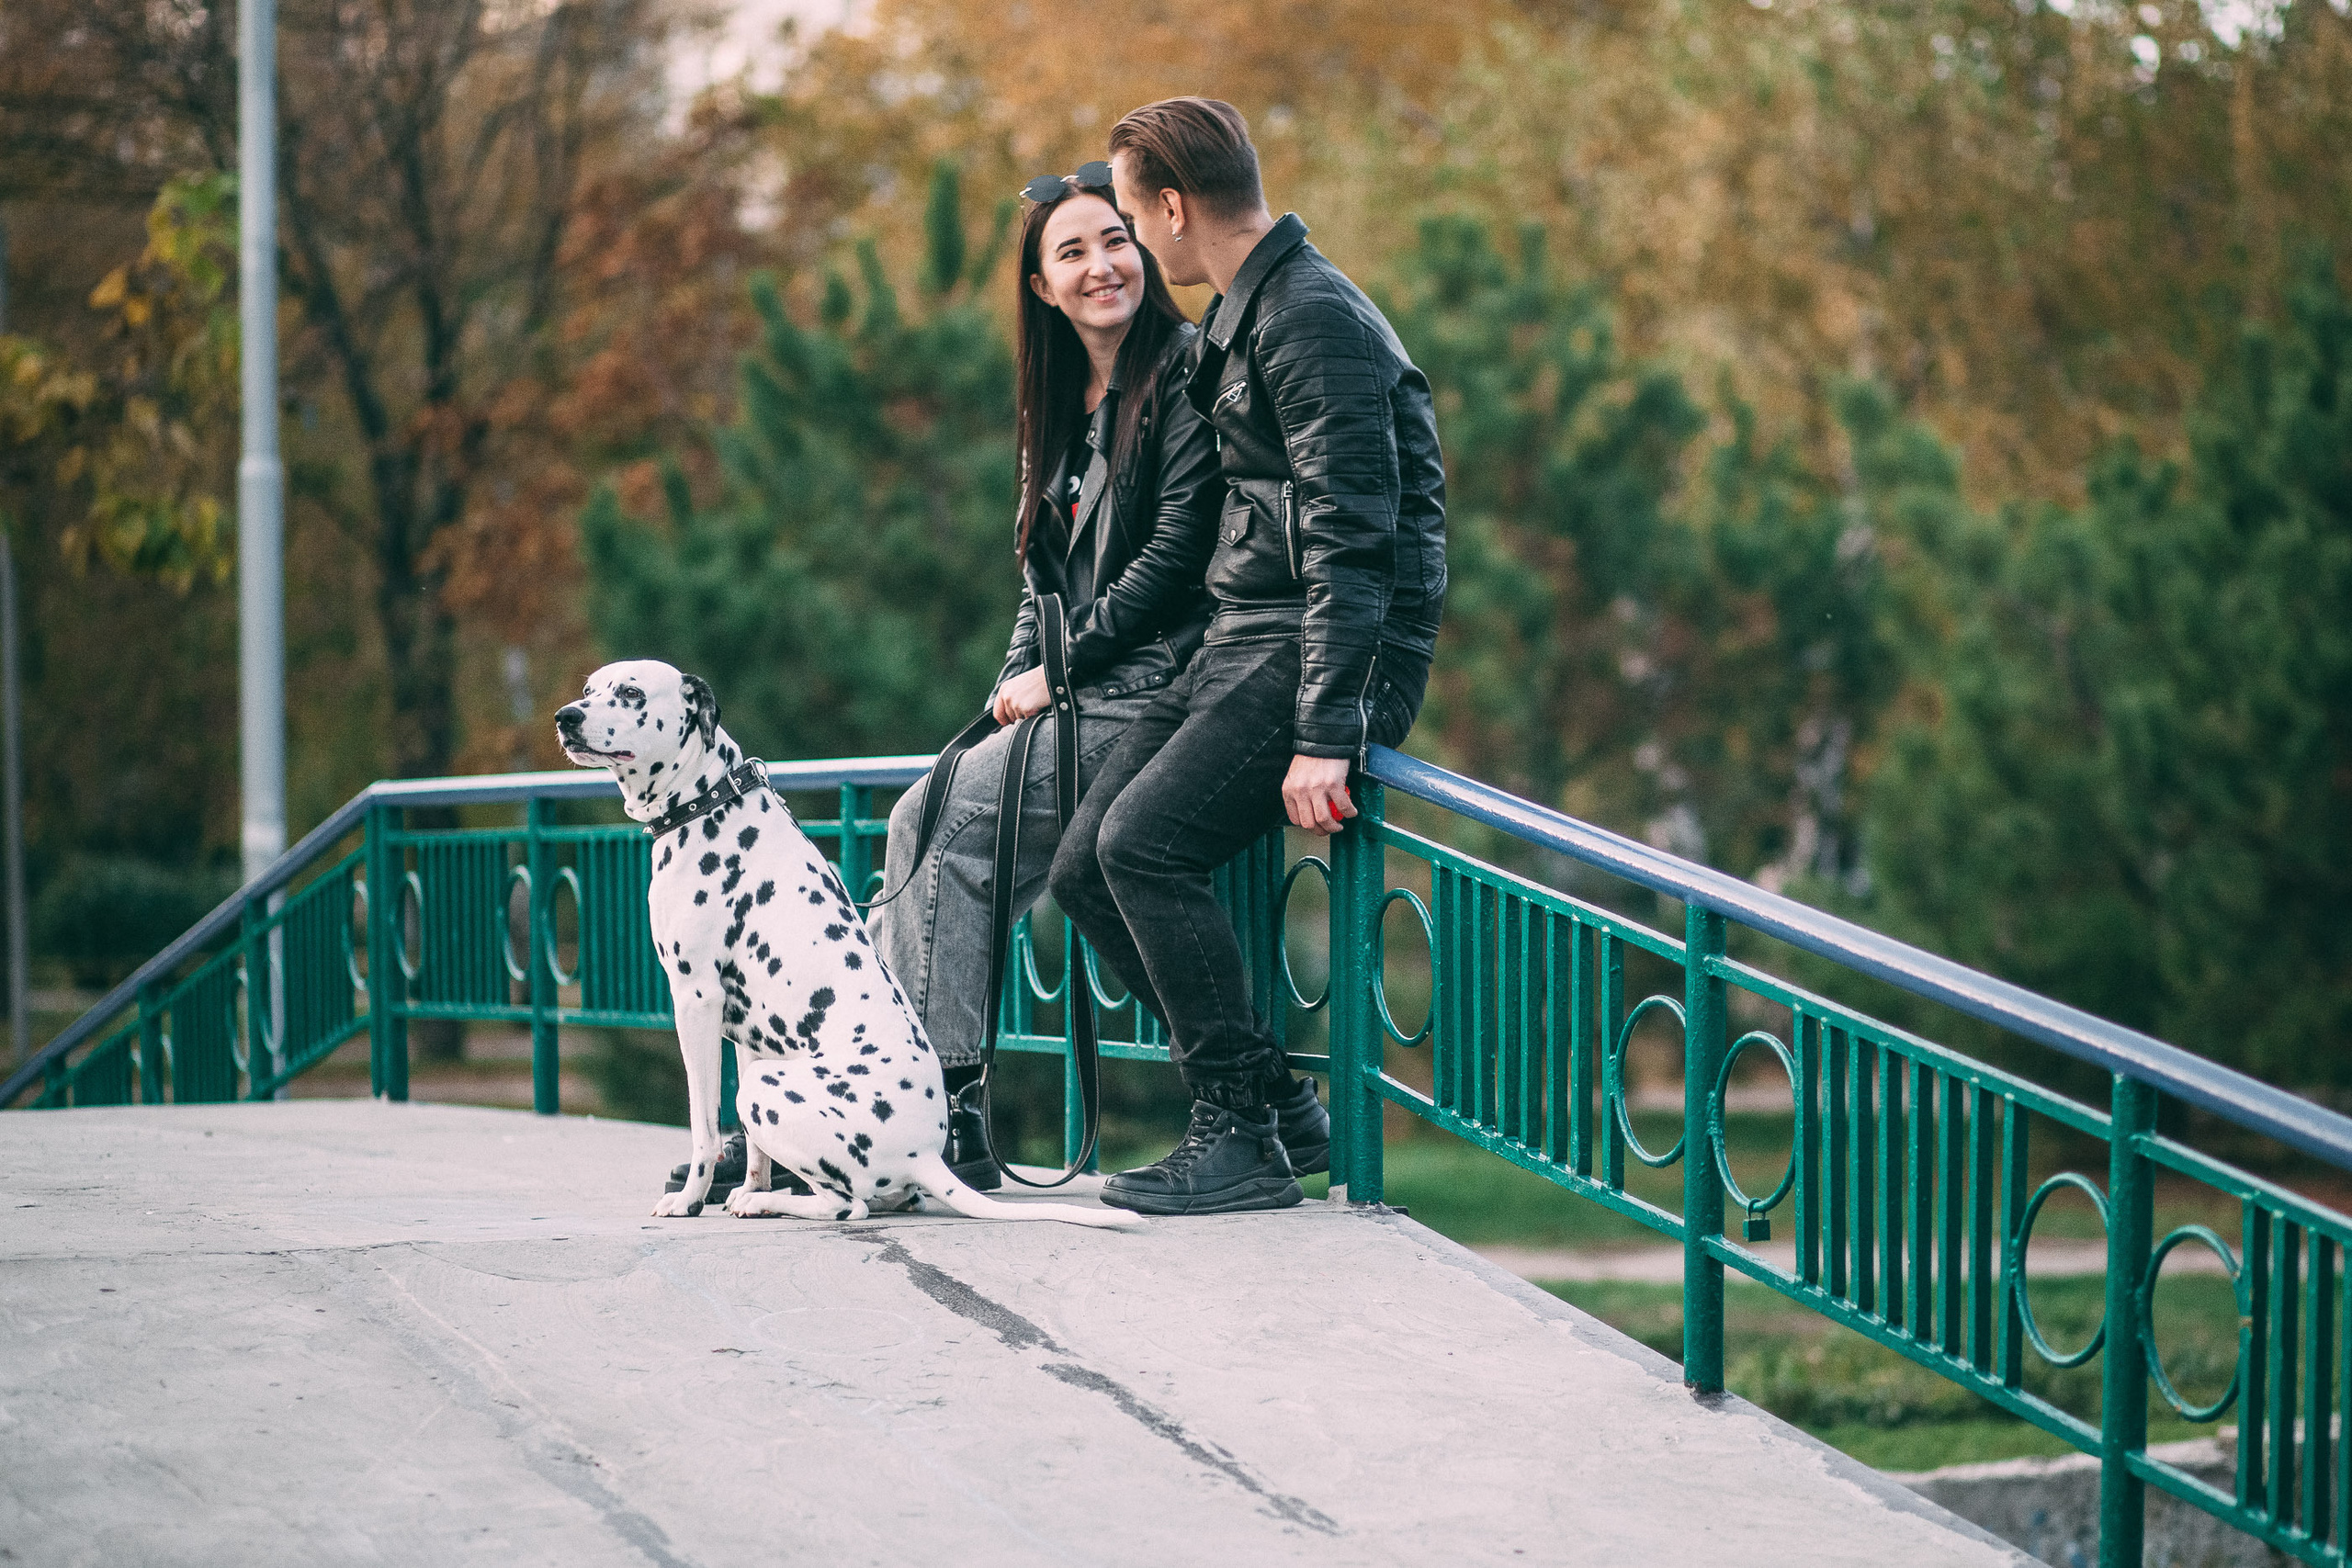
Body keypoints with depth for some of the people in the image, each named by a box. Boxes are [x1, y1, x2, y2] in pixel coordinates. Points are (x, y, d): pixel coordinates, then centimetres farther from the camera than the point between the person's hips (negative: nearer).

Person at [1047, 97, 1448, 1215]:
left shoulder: (1315, 320, -15)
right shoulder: (1244, 315, 18)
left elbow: (1352, 538, -22)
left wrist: (1322, 736, -28)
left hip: (1341, 651, -10)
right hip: (1244, 640, 10)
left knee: (1146, 843, -23)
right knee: (1085, 866, 2)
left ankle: (1243, 1139, -14)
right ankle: (1279, 1106, 7)